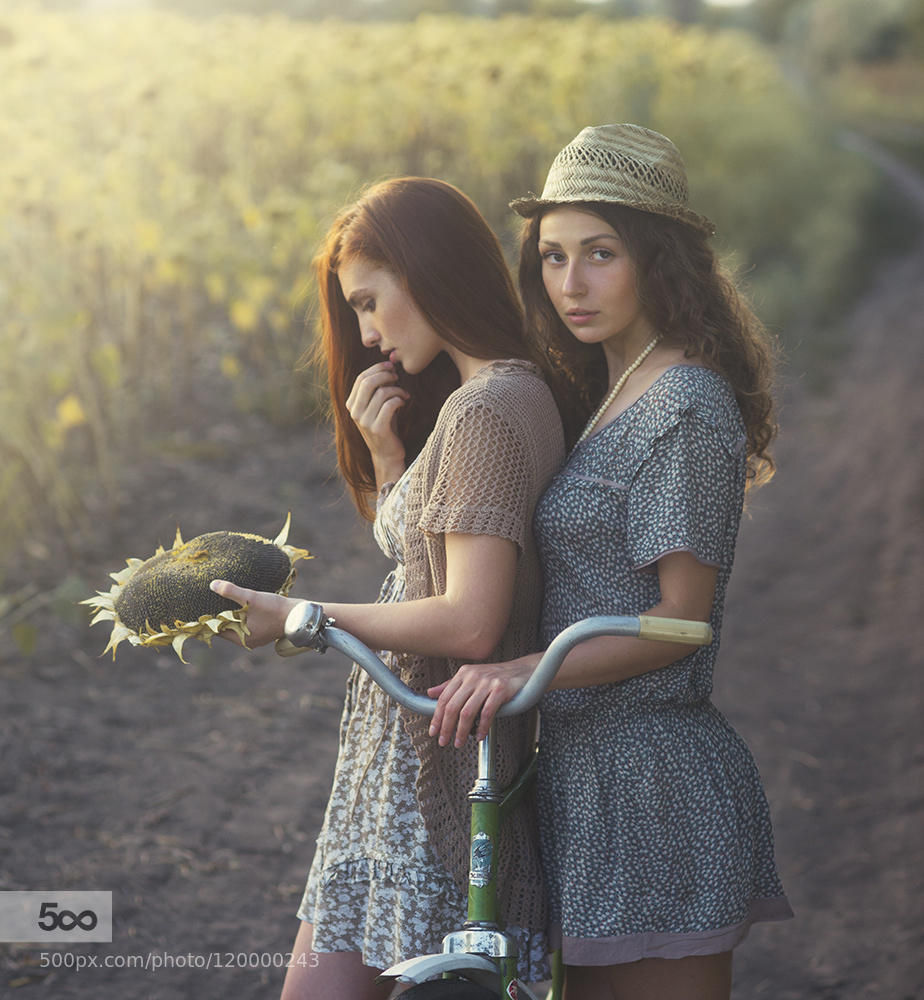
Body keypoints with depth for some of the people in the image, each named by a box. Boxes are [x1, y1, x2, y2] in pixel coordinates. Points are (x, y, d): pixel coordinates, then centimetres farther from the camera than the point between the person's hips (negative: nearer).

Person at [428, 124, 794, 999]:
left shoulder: (688, 407, -14)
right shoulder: (605, 395, 14)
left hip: (649, 778, -9)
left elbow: (681, 618, -16)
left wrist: (530, 671, -26)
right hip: (590, 767, 9)